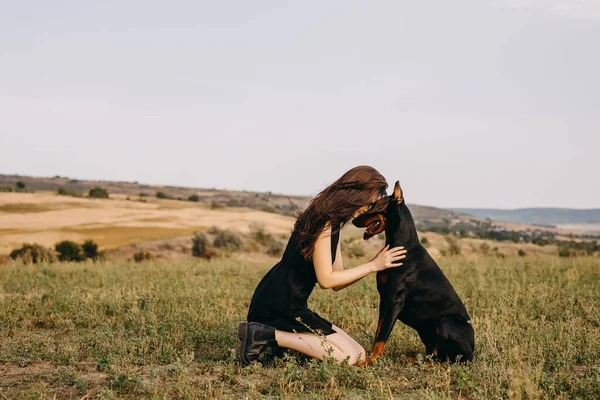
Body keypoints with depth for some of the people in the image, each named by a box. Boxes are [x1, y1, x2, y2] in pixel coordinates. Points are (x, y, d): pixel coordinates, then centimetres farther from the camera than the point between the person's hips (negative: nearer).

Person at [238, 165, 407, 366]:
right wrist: (373, 266, -11)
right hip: (277, 304, -10)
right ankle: (269, 335, -14)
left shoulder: (333, 221, 14)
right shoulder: (323, 219, -15)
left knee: (358, 355, 5)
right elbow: (326, 280, -17)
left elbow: (337, 282, 11)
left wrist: (375, 262, 2)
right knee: (348, 357, -16)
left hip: (290, 305, 10)